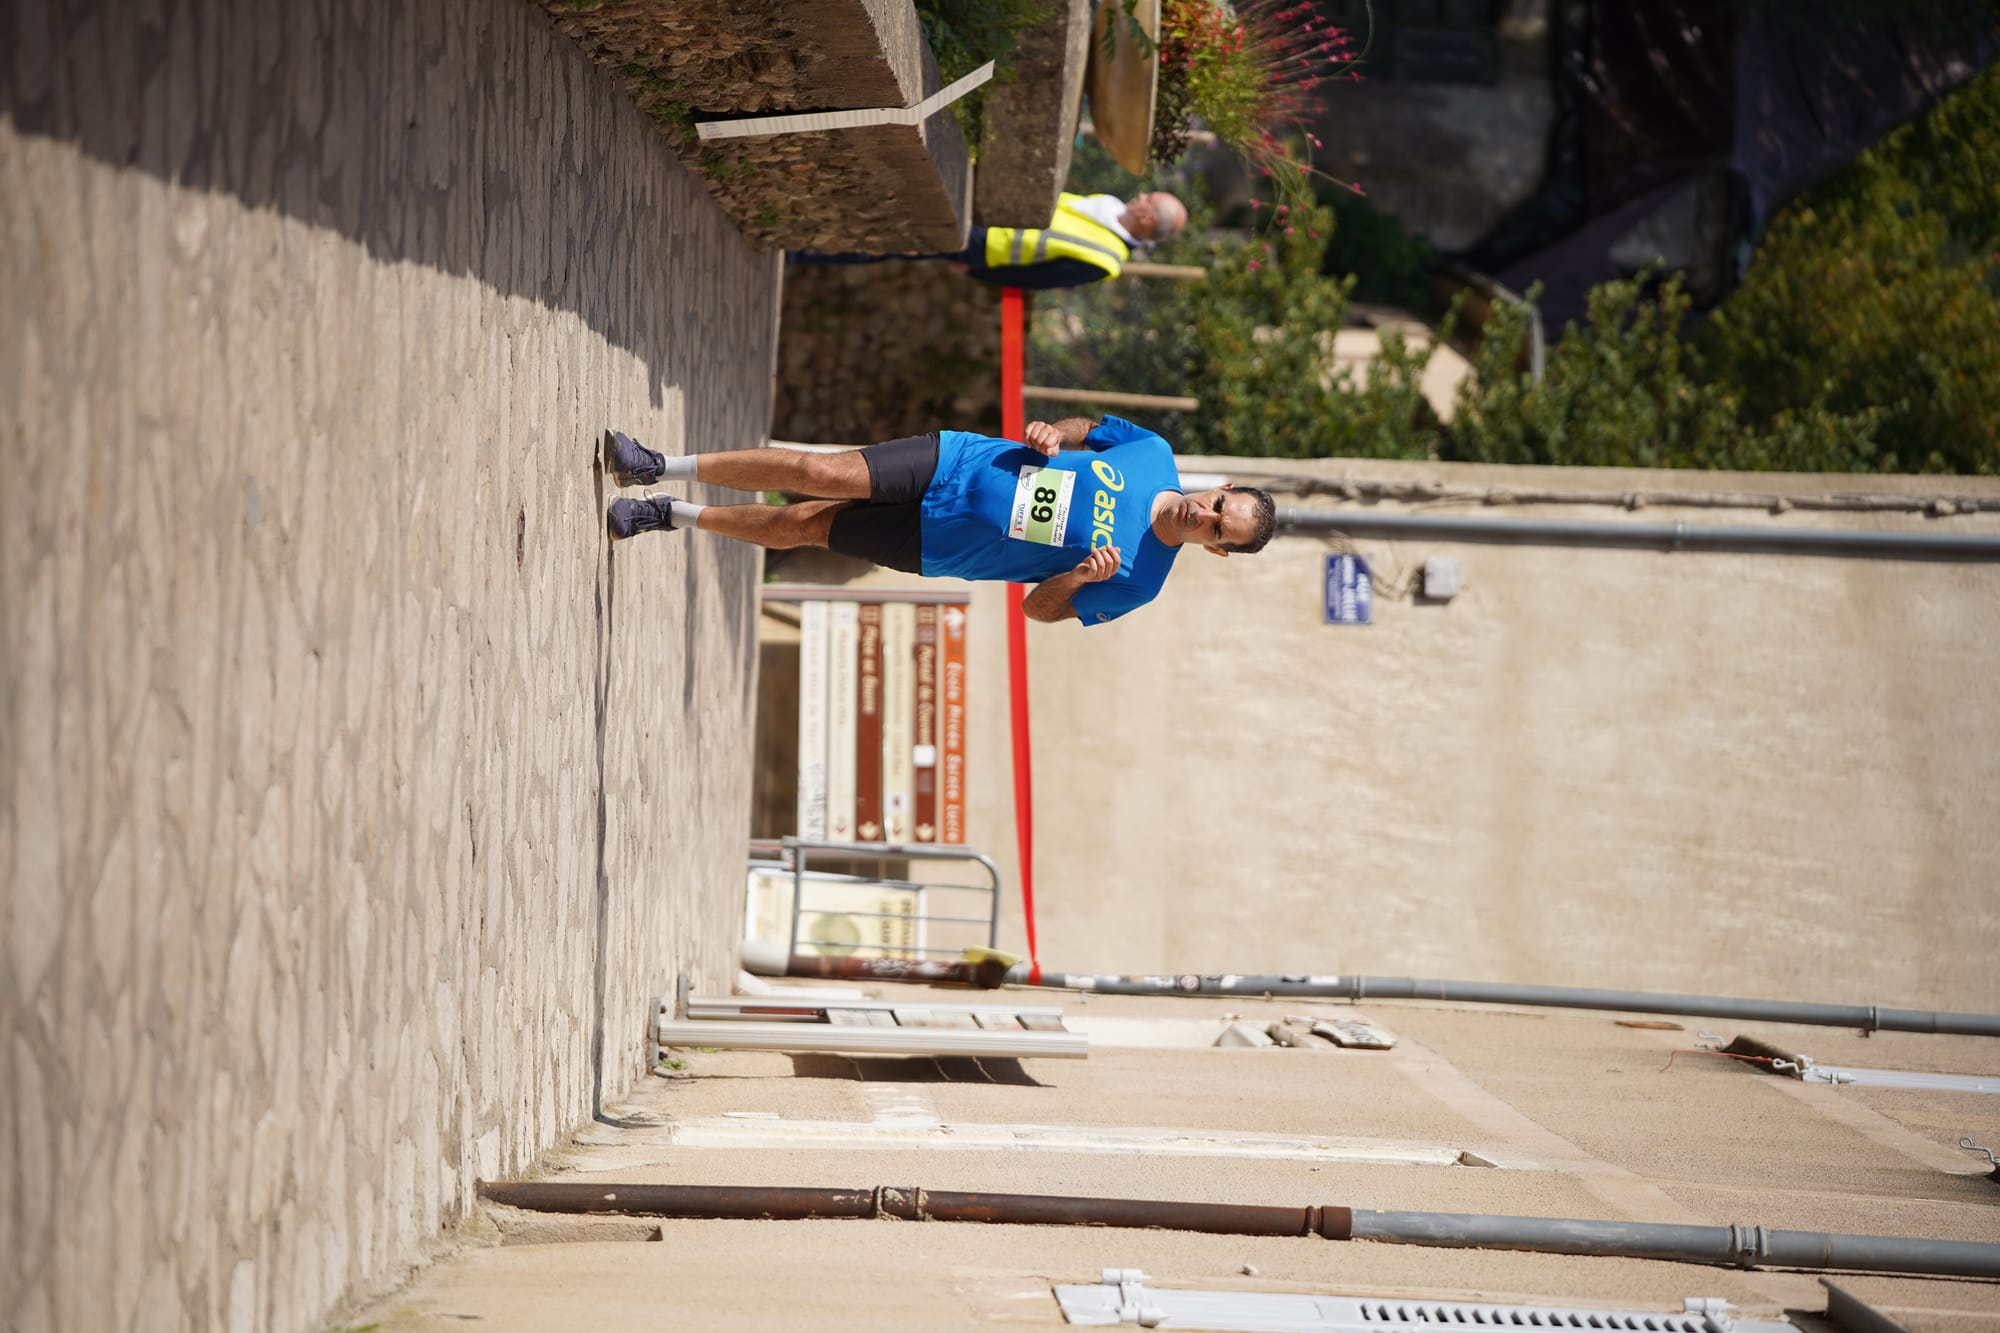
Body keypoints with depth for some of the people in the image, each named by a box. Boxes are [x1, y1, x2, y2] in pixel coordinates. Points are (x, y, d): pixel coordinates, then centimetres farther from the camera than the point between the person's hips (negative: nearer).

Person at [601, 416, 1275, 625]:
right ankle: (657, 468, 2)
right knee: (823, 475, -14)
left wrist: (1078, 579, -29)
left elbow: (1038, 607, -7)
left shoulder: (1135, 584, -15)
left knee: (803, 525, -7)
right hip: (950, 462, 2)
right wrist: (1052, 434, -13)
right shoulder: (1153, 454, -8)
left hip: (934, 544, -2)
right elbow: (1085, 428, 10)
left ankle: (674, 516, 16)